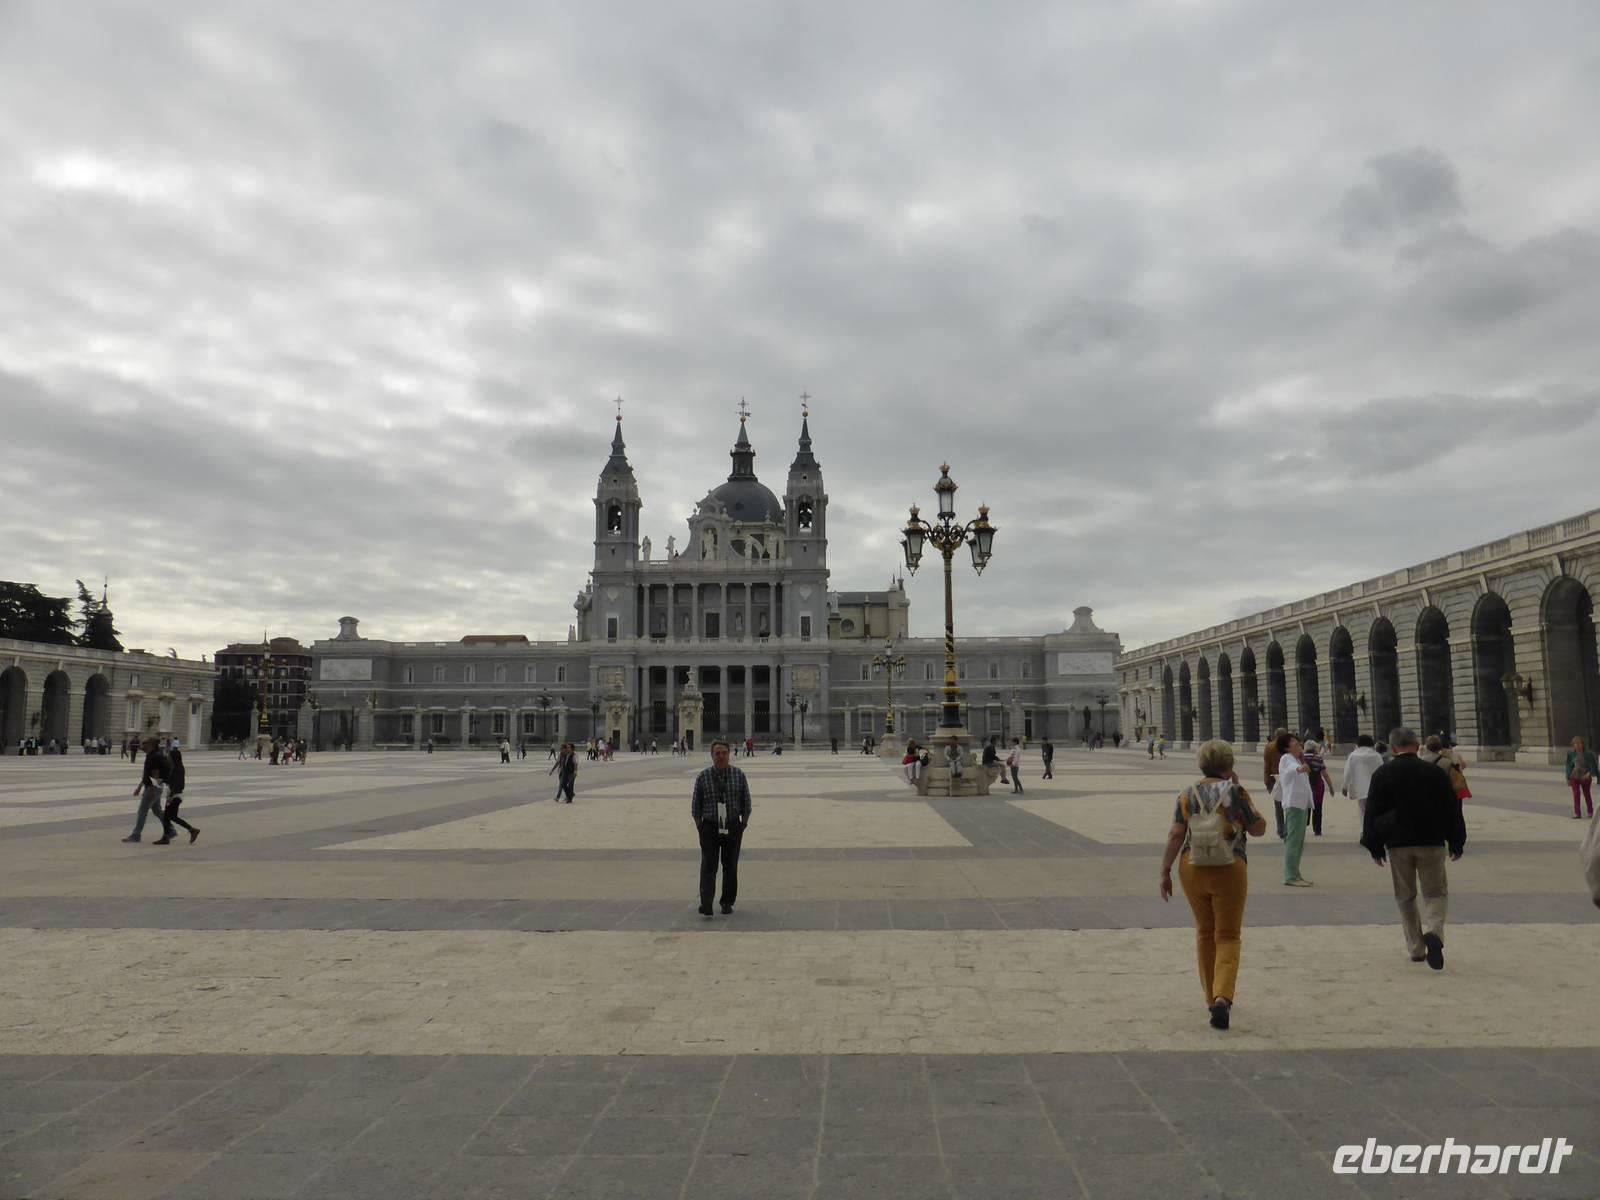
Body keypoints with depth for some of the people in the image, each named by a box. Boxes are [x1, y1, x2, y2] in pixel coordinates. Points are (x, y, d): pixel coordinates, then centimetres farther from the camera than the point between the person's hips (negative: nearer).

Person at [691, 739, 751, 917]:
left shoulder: (739, 775, -1)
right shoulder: (702, 777, -4)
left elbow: (746, 802, 6)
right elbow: (695, 805, 3)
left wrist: (743, 824, 3)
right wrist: (700, 827, 0)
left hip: (733, 827, 2)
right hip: (710, 827, -2)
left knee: (730, 866, 9)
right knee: (708, 866, -10)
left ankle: (727, 903, 22)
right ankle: (706, 906, -15)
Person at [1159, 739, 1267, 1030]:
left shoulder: (1187, 794, 1)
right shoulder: (1235, 792, -7)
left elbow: (1175, 834, -5)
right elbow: (1258, 829, 3)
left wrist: (1165, 870, 0)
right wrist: (1240, 790, 7)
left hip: (1193, 870, 3)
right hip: (1229, 870, -3)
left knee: (1205, 933, 18)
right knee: (1228, 936, 5)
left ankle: (1212, 998, 27)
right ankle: (1223, 997, -14)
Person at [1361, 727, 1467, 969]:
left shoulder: (1382, 775, -4)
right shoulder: (1435, 772, -1)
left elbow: (1373, 812, -3)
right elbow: (1452, 810, 3)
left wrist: (1375, 847, 4)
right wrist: (1456, 843, 12)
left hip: (1398, 844, 0)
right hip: (1431, 842, 0)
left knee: (1405, 897, 13)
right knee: (1436, 893, 10)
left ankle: (1416, 948, 16)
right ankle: (1434, 931, -18)